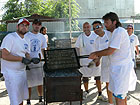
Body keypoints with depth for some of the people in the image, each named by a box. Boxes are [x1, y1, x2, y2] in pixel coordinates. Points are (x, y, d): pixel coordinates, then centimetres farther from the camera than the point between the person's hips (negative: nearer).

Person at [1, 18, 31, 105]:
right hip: (11, 73, -8)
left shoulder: (25, 41, 13)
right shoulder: (10, 37, -14)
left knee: (21, 98, 16)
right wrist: (21, 59, -23)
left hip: (22, 71, 8)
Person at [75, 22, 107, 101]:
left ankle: (100, 94, 12)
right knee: (85, 77, 9)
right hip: (84, 61, 1)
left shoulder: (95, 36, -2)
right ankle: (86, 92, 29)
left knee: (98, 77, 1)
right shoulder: (81, 37, 1)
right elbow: (77, 48, 3)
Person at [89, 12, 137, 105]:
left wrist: (96, 54, -7)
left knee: (118, 96, -8)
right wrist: (97, 54, 13)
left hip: (121, 67, -10)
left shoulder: (119, 32, -17)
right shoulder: (116, 32, 15)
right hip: (118, 66, 10)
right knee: (122, 94, 19)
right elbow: (110, 49, 20)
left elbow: (110, 51, -20)